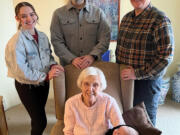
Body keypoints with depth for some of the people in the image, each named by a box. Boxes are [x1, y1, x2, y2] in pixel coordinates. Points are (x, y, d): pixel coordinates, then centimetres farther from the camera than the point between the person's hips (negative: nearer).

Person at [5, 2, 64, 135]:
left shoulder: (43, 36, -1)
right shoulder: (16, 41, -21)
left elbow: (49, 55, 11)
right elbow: (21, 71, -23)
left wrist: (53, 65, -11)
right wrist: (46, 76, -23)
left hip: (43, 82, 6)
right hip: (27, 86, -6)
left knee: (38, 114, 23)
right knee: (41, 121, 1)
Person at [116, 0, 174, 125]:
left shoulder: (160, 20, -14)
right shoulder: (126, 18, 7)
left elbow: (166, 57, -19)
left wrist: (138, 73, -20)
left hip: (147, 81, -5)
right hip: (124, 79, 6)